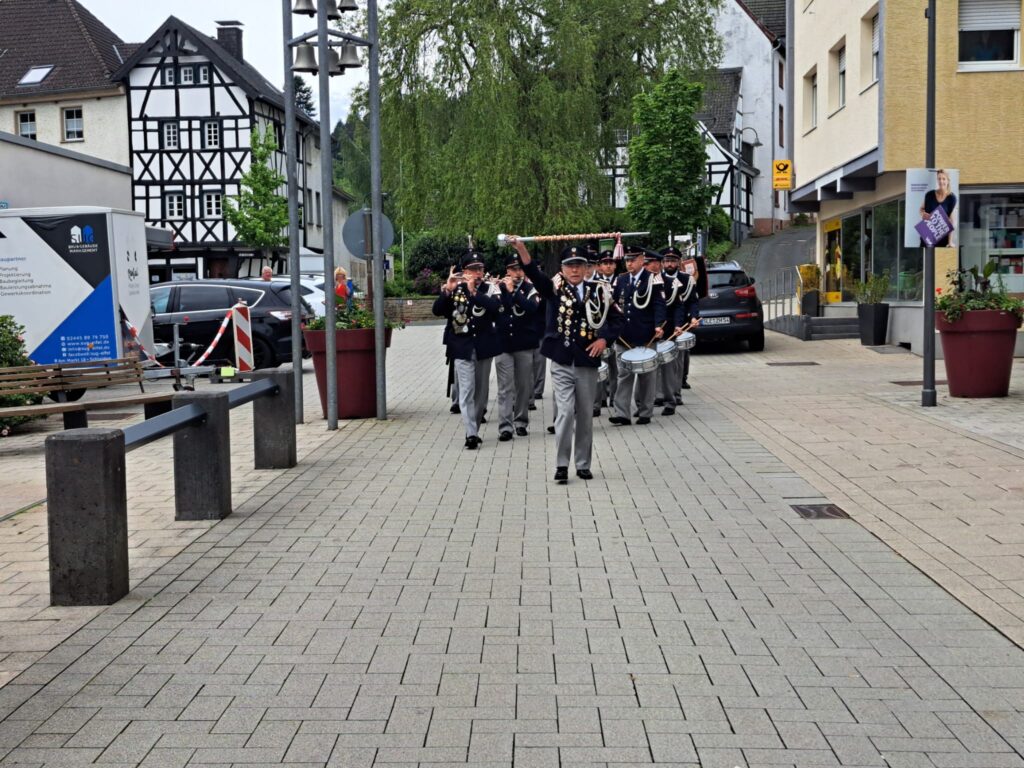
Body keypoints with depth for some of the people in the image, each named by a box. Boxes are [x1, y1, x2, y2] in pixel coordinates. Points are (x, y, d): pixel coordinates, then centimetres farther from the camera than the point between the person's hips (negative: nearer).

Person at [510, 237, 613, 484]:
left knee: (585, 415, 10)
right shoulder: (555, 289, 0)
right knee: (565, 412, -10)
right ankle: (561, 465, -1)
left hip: (588, 362, 2)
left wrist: (603, 339, -9)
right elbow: (533, 273, -16)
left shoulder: (597, 291, 6)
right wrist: (521, 249, -32)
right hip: (562, 363, -2)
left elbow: (611, 318, 11)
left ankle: (583, 464, 21)